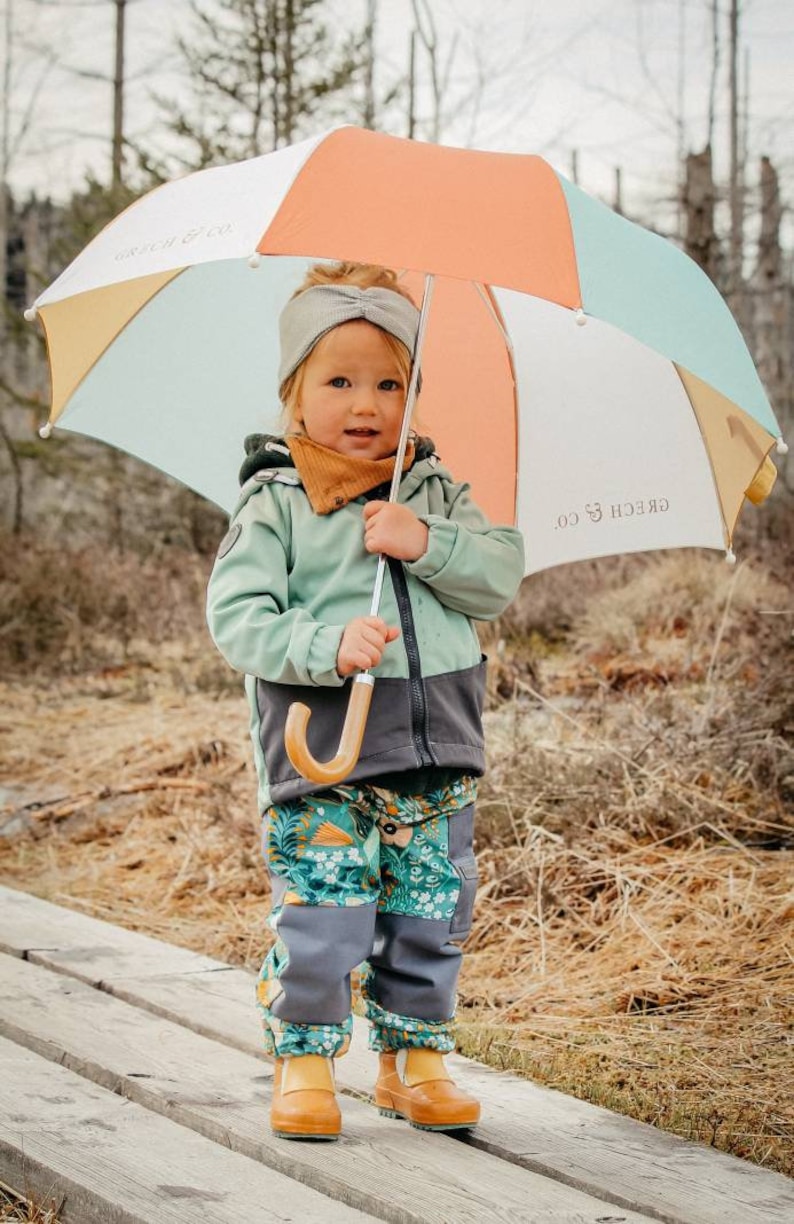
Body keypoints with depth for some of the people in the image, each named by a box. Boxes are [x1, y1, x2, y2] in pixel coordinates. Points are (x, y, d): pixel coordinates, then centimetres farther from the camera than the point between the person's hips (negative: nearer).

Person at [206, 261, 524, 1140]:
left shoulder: (434, 491, 9)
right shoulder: (274, 503, -3)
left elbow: (504, 575, 0)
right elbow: (236, 616, -11)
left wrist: (426, 543, -17)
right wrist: (328, 646, -25)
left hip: (435, 762, 4)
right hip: (321, 763, -4)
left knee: (428, 920, 10)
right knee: (317, 923, -4)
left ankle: (413, 1056, 25)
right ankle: (303, 1060, 12)